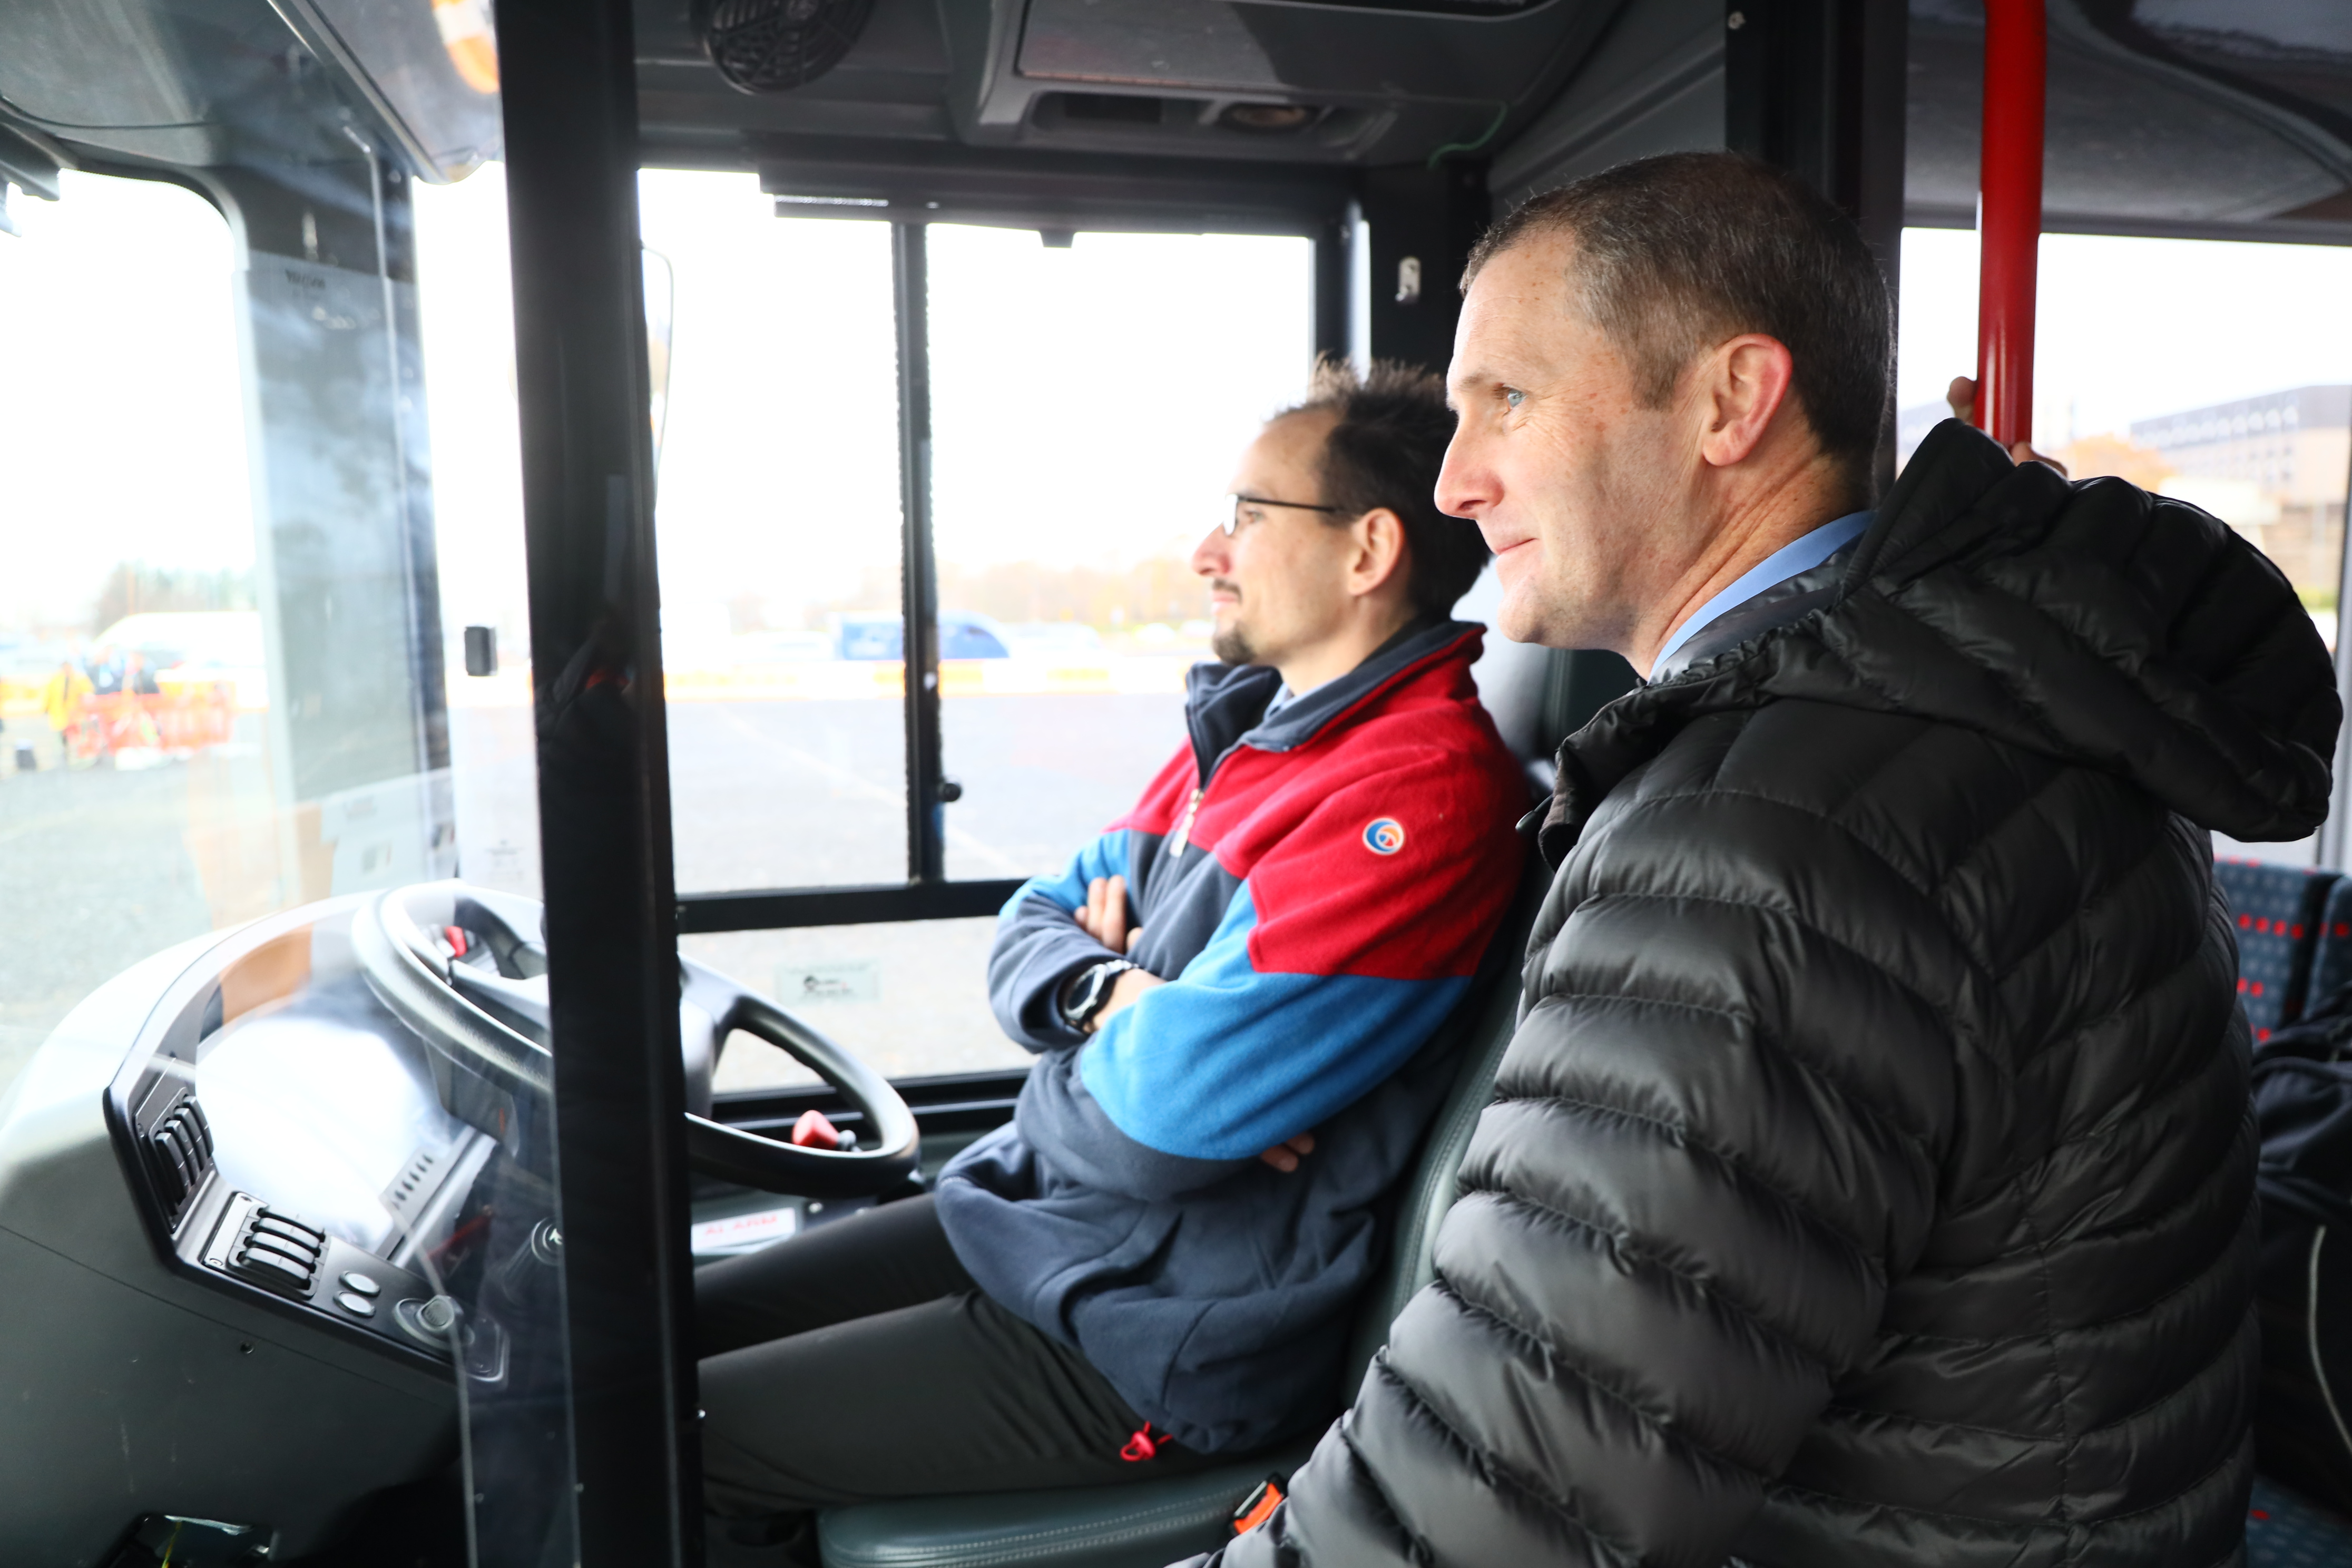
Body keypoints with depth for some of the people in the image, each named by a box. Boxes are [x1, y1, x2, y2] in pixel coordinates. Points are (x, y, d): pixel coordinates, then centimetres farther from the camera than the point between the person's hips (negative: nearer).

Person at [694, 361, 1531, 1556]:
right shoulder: (1249, 729, 7)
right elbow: (1031, 928, 10)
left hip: (1162, 1333, -8)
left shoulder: (1421, 790, -24)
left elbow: (1156, 1125, -27)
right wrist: (1110, 992, -12)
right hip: (1045, 1207, 9)